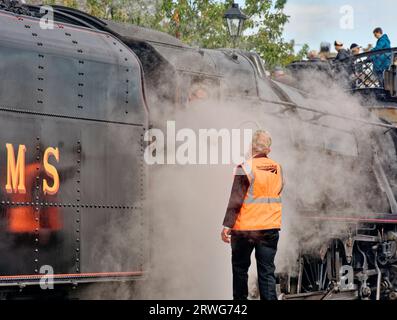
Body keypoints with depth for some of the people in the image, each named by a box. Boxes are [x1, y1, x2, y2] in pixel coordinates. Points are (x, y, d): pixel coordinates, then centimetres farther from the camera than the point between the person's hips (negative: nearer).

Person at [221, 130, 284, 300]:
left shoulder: (245, 168, -11)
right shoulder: (277, 169, 4)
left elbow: (235, 200, -14)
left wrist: (227, 225, -12)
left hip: (245, 229, -4)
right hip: (270, 228, 4)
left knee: (240, 267, 12)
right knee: (267, 271, 4)